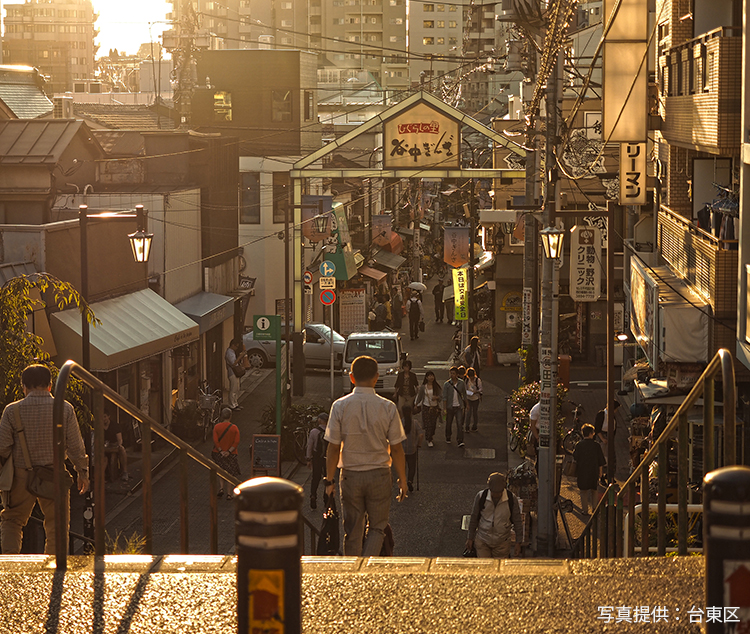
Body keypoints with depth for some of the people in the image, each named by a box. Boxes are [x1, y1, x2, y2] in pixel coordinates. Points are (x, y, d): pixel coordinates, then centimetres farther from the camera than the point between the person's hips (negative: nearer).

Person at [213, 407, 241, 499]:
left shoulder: (216, 427, -7)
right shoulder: (234, 428, -6)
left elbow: (215, 440, -12)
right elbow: (237, 442, -11)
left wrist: (220, 451, -10)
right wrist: (229, 451, -11)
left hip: (218, 454, 0)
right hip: (231, 454, 0)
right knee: (230, 473, 9)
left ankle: (221, 488, -1)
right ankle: (229, 494, 9)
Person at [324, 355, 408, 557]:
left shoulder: (340, 406, -7)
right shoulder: (388, 407, -7)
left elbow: (333, 449, -5)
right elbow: (396, 449, -3)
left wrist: (329, 480, 4)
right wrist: (402, 480, 7)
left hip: (350, 475, 1)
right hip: (379, 475, -1)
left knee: (352, 531, 12)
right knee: (377, 527, 11)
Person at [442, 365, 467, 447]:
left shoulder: (461, 383, -1)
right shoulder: (446, 384, -7)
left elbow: (464, 395, 11)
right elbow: (444, 397, -8)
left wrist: (464, 405, 14)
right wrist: (444, 409, -13)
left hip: (459, 407, 0)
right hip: (450, 407, 0)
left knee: (459, 424, -10)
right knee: (448, 423, 12)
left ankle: (460, 441, -12)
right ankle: (448, 438, 33)